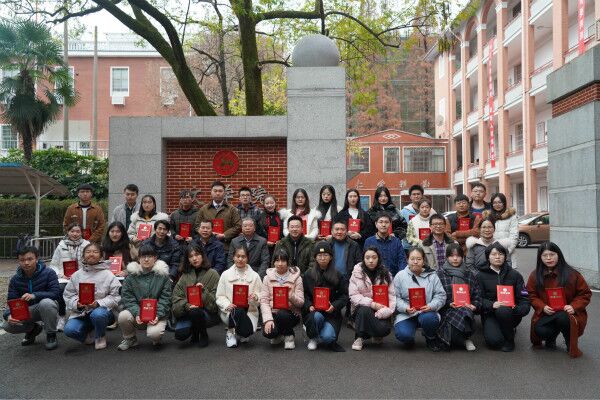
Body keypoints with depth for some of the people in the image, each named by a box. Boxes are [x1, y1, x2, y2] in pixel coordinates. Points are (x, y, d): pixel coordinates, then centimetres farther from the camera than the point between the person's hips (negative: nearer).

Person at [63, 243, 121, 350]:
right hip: (80, 313, 3)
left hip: (102, 309, -2)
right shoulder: (76, 275, 8)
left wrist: (99, 303, -20)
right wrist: (77, 304, -13)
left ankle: (100, 337, -2)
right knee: (69, 330, -25)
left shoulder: (108, 275, -2)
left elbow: (116, 296, -7)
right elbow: (68, 294, 8)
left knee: (97, 314, -38)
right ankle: (89, 334, 11)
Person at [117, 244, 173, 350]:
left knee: (154, 333, -30)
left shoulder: (162, 275, -1)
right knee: (123, 316, -28)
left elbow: (165, 299, -3)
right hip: (137, 314, 2)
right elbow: (127, 298, -3)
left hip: (156, 315, -2)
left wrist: (157, 315, -18)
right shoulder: (131, 275, 3)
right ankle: (130, 339, 4)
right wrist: (137, 313, -19)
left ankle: (156, 340, 11)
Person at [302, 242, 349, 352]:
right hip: (313, 311, 0)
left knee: (327, 337, -26)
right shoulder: (308, 274, 5)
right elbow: (304, 294, 3)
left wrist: (335, 306, -13)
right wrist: (309, 306, -15)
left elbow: (344, 295, 5)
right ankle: (313, 338, -4)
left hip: (332, 313, 0)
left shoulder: (337, 275, 6)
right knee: (317, 316, -36)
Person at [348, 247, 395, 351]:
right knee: (364, 310, -35)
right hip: (362, 309, -1)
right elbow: (354, 296, -10)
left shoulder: (386, 274, 3)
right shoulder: (357, 273, -2)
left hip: (380, 310, 1)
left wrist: (386, 311, -21)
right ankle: (359, 338, -10)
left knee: (384, 329, -27)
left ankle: (377, 335, 12)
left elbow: (392, 295, -4)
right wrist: (372, 304, -21)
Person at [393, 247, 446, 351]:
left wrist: (431, 306, -19)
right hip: (406, 314, -1)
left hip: (426, 312, 1)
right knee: (403, 334, -29)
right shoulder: (400, 276, 2)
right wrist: (405, 308, -21)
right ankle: (409, 340, 13)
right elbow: (396, 298, -2)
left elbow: (440, 295, 0)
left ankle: (431, 339, 2)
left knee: (428, 318, -36)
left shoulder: (432, 275, 6)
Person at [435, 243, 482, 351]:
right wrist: (449, 304, -15)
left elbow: (477, 293, 14)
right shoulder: (440, 273, 4)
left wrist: (475, 305, -4)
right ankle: (465, 339, 3)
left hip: (465, 309, 3)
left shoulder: (469, 274, 17)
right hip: (446, 310, -3)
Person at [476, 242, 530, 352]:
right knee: (493, 341, -28)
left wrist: (516, 308, -19)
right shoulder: (481, 276, 5)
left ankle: (509, 339, -9)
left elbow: (524, 299, 3)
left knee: (503, 311, -36)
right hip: (490, 314, -1)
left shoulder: (514, 275, 9)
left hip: (511, 313, 1)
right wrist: (492, 305, -23)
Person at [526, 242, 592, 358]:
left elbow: (585, 294, 1)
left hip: (567, 314, -1)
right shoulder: (535, 276, 0)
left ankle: (571, 344, -4)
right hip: (546, 315, 2)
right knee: (540, 331, -30)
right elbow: (532, 295, 4)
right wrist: (543, 307, -16)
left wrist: (574, 307, -17)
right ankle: (551, 339, 13)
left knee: (562, 318, -38)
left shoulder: (571, 274, -5)